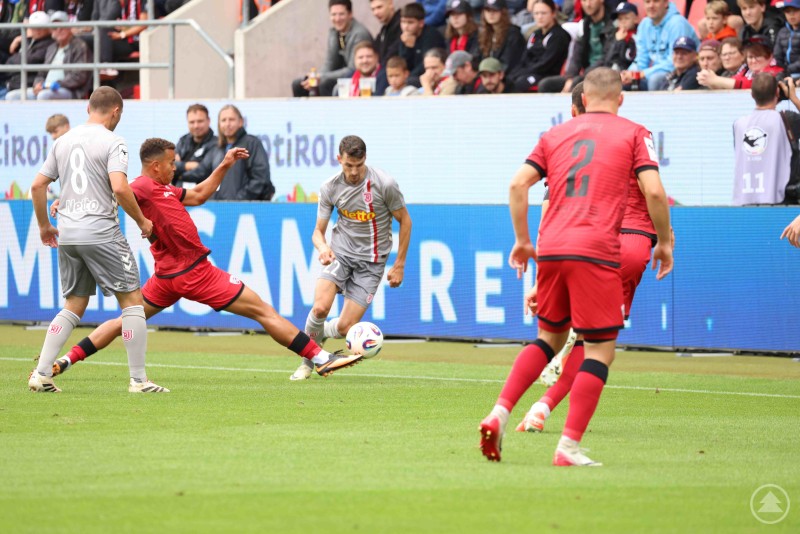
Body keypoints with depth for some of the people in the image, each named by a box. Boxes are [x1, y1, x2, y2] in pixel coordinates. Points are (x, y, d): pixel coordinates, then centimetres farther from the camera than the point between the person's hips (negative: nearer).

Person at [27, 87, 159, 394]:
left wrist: (44, 226, 24)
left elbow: (38, 186, 12)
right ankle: (138, 380, 0)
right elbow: (120, 187, -20)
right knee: (132, 300, 3)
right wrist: (142, 221, -6)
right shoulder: (112, 142, -7)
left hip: (67, 235, 6)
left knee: (74, 306, 16)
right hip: (101, 233, -6)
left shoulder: (64, 141, 12)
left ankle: (41, 375, 6)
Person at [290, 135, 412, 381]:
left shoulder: (384, 184, -14)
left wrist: (399, 265, -1)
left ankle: (322, 332, 28)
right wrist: (323, 247, -23)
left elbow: (405, 221, -1)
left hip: (371, 261, -1)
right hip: (340, 252, 1)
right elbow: (318, 231, 2)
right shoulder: (330, 187, -6)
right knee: (320, 307, -24)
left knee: (345, 327, -9)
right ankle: (307, 361, 1)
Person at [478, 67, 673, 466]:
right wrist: (664, 242, 7)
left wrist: (522, 239, 17)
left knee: (550, 338, 22)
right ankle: (570, 445, -8)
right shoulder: (633, 134, 7)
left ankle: (499, 413, 6)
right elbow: (653, 191, -5)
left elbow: (518, 183, 9)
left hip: (550, 250, 5)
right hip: (596, 253, -5)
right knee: (600, 350, 1)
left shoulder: (556, 134, 17)